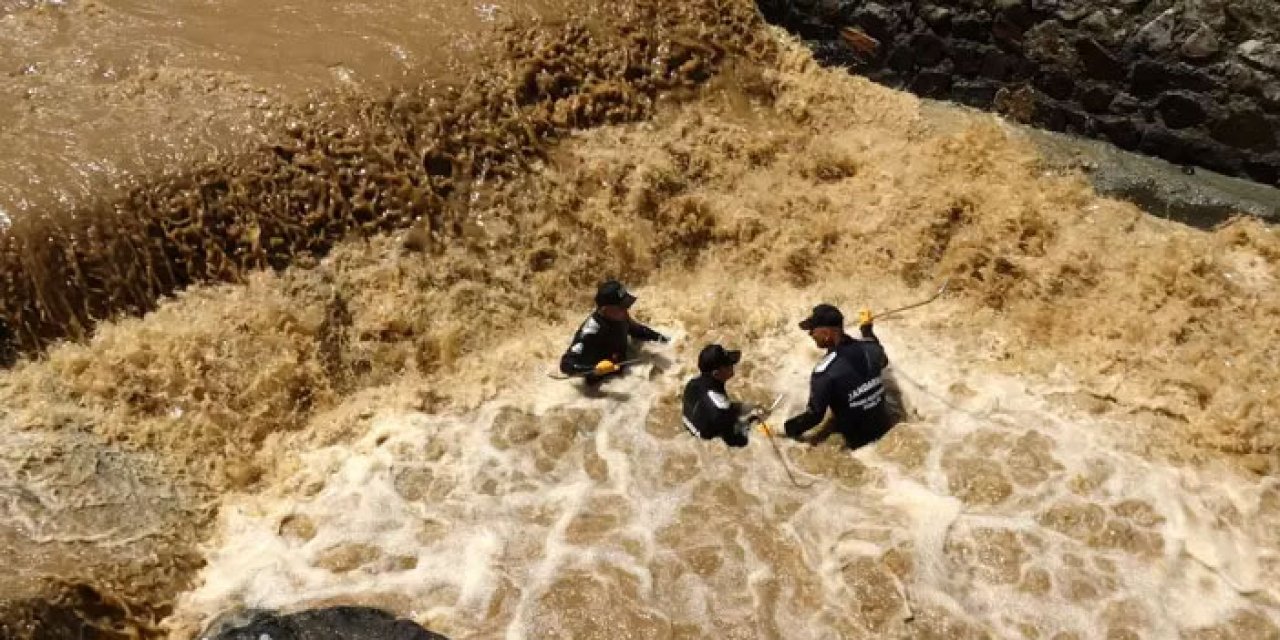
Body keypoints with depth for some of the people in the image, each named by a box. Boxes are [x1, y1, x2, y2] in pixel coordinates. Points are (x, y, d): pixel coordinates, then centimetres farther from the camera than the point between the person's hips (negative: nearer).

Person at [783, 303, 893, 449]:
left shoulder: (825, 372, -30)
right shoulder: (869, 347, -12)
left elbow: (814, 416, -21)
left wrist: (786, 428, -8)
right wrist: (867, 329, 27)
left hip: (859, 443, -4)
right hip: (886, 429, 5)